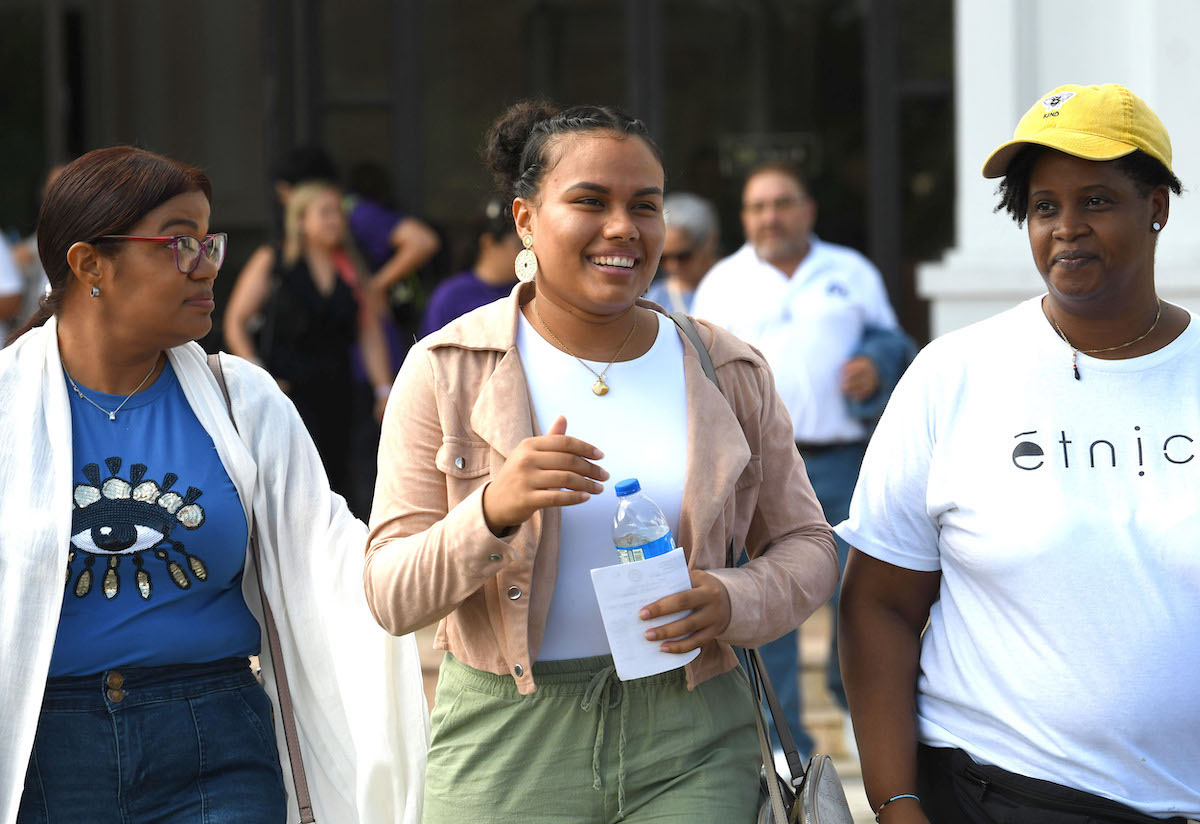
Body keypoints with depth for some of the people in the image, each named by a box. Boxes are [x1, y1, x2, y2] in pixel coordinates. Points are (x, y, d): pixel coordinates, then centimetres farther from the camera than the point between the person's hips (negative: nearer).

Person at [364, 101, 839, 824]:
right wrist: (491, 512, -25)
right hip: (506, 753, -1)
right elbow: (393, 598, -6)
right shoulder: (446, 371, -2)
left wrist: (733, 601, -11)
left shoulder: (730, 372, 5)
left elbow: (806, 545, 10)